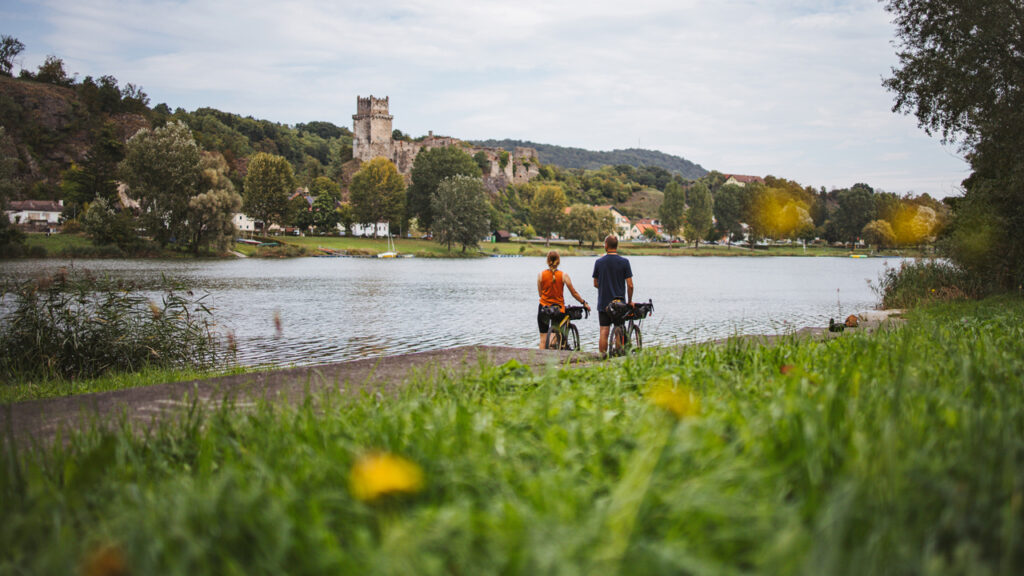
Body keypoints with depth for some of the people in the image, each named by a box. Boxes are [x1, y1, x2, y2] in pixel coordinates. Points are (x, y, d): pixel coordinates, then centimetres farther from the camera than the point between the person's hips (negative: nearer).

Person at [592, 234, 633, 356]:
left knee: (604, 332, 2)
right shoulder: (624, 262, -6)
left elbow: (595, 284, 7)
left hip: (603, 303, 1)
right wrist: (630, 301, 7)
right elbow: (630, 285, -7)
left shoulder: (599, 262, -2)